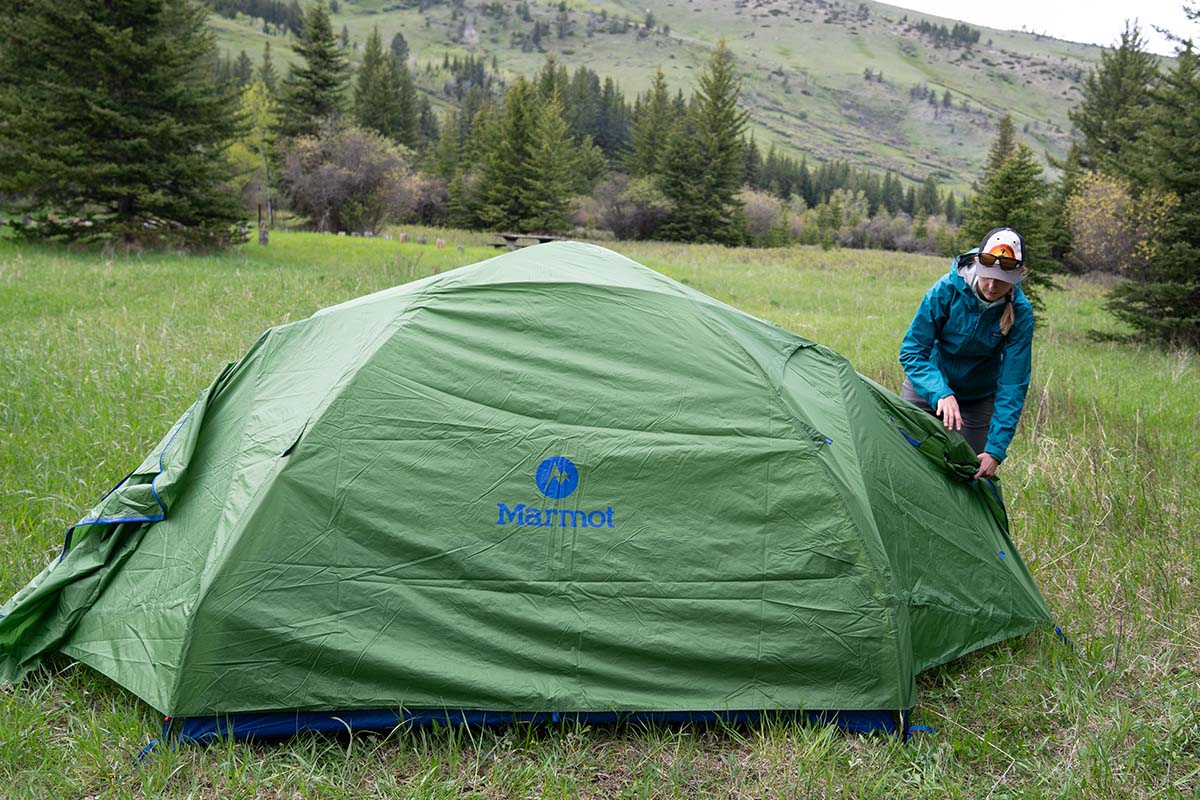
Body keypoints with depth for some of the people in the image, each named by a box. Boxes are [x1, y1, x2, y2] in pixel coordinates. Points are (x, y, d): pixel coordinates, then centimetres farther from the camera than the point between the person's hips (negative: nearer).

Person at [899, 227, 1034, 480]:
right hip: (928, 387, 0)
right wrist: (940, 393, -39)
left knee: (973, 470, -3)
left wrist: (996, 449, -29)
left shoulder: (1020, 313, -22)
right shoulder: (947, 289, -25)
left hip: (979, 399, 1)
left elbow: (1013, 383, -22)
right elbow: (911, 350, -22)